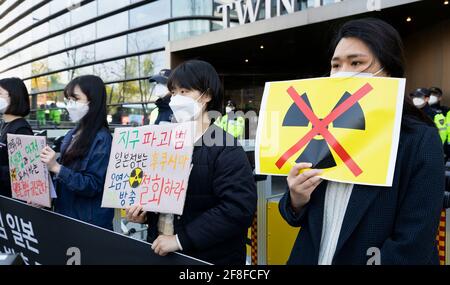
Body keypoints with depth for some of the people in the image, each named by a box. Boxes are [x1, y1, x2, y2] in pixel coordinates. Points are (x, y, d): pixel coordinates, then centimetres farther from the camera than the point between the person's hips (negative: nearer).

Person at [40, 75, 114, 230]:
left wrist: (57, 168, -28)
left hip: (89, 222, -8)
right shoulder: (72, 134, 7)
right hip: (64, 214, 8)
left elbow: (93, 185, -23)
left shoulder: (102, 139, -17)